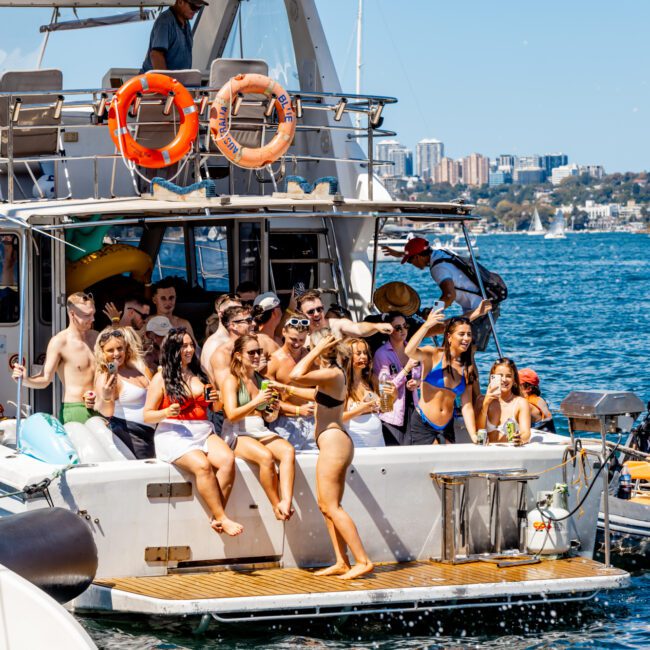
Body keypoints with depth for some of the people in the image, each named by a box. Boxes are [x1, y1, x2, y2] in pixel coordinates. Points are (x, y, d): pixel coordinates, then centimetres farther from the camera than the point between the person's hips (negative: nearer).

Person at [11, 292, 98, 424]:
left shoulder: (95, 337, 9)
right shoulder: (59, 342, -9)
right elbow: (45, 379, -13)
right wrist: (26, 380, -33)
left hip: (98, 407, 6)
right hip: (74, 411, -5)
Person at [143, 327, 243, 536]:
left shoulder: (198, 375, 21)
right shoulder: (161, 378, 5)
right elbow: (147, 415, 3)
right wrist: (166, 413, -18)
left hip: (203, 431, 5)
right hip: (174, 435, -5)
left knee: (227, 459, -27)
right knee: (202, 465, -34)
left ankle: (216, 518, -27)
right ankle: (223, 518, -29)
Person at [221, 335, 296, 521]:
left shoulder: (261, 380, 17)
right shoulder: (232, 380, 0)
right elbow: (232, 415, -12)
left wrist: (273, 413, 1)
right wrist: (256, 402, -19)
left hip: (260, 431, 6)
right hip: (237, 434, -6)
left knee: (288, 450, -26)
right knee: (266, 456, -35)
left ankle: (286, 502, -42)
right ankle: (276, 505, -23)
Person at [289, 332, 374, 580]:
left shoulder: (332, 374, -15)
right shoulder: (331, 374, 14)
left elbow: (296, 376, -26)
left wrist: (316, 350, -17)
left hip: (333, 441, -10)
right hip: (333, 441, 10)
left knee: (331, 506, -10)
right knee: (327, 506, 12)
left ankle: (363, 561, -13)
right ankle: (342, 562, 11)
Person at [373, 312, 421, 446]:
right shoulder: (381, 354, -9)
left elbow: (421, 377, 18)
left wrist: (417, 383, -5)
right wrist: (406, 369, -20)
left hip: (412, 408, 5)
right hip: (392, 414, -5)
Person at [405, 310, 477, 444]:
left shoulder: (467, 368, 7)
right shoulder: (433, 355, -5)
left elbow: (467, 406, 3)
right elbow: (409, 351, -27)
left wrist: (474, 436, -7)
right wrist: (427, 325, -33)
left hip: (447, 428, 5)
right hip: (423, 425, -5)